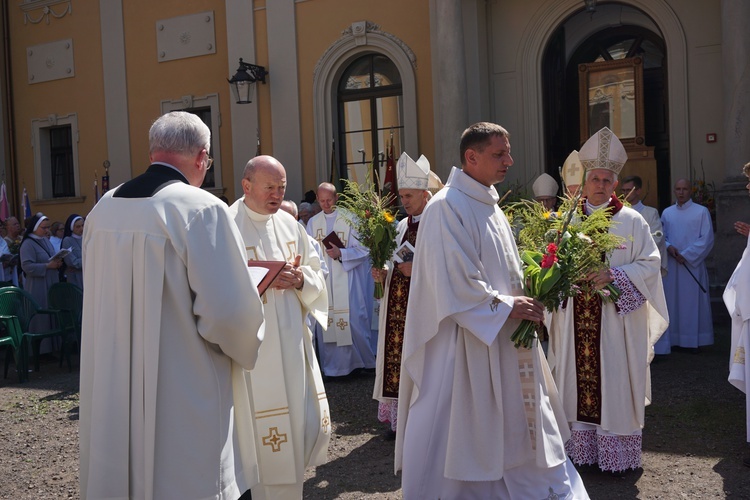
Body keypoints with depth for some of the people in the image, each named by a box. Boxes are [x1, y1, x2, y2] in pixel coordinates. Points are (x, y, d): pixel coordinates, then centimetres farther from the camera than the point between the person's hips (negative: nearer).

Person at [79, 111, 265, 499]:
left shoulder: (103, 208, 3)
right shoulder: (202, 209, -17)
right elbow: (229, 311, -21)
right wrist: (245, 346, -1)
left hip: (113, 390, 6)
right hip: (186, 402, -6)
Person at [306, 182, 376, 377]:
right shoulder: (313, 222, 11)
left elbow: (362, 249, -6)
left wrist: (341, 253, -18)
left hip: (346, 281, -3)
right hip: (322, 280, 4)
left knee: (352, 322, -4)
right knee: (325, 322, 4)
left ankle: (360, 361, 12)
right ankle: (331, 366, 15)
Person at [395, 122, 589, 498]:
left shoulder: (489, 205, 13)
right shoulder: (447, 207, -16)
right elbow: (454, 283, -21)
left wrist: (524, 300, 3)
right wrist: (505, 307, -17)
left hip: (502, 337, 9)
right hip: (468, 341, -9)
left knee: (511, 422, 16)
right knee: (467, 429, 2)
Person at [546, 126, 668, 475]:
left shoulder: (631, 220, 1)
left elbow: (650, 263, -4)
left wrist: (614, 274, -19)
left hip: (616, 318, -2)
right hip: (575, 319, 2)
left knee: (613, 383, 2)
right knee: (578, 380, 6)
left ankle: (618, 453, 13)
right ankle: (580, 447, 18)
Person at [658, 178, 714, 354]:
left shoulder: (702, 211, -1)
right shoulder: (667, 213, 10)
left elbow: (707, 239, -5)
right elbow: (661, 237, 12)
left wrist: (686, 255, -12)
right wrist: (668, 247, -9)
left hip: (693, 264, -3)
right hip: (671, 265, 3)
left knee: (693, 301, 0)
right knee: (672, 302, 3)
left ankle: (694, 340, 8)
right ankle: (675, 338, 11)